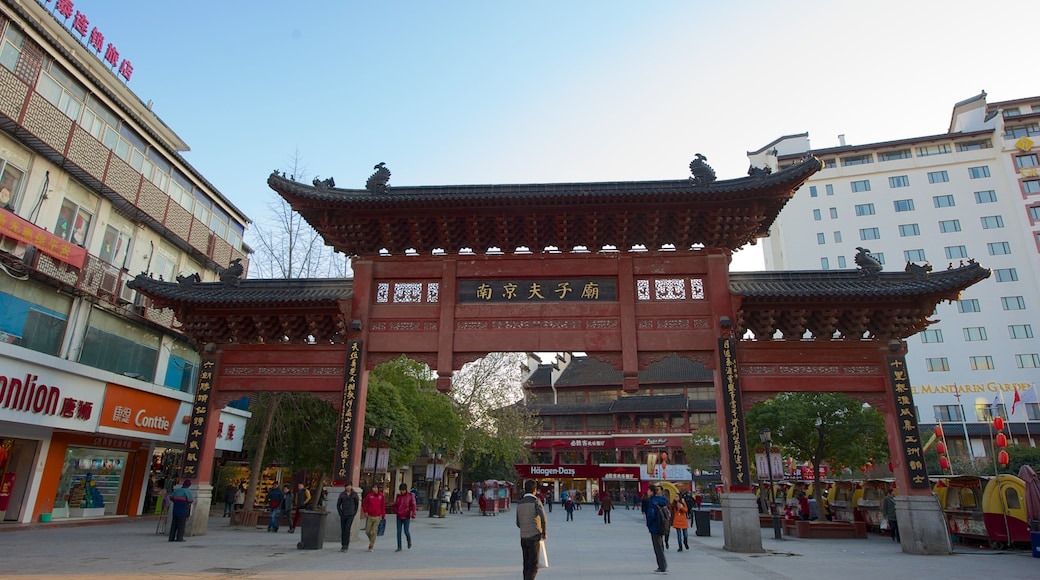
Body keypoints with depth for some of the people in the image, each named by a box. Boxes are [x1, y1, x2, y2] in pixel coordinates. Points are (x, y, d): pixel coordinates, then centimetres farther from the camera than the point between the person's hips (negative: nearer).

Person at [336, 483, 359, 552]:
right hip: (343, 515, 2)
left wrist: (355, 513, 4)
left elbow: (356, 504, 9)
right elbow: (338, 504, 7)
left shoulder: (354, 494, -3)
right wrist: (340, 513, 0)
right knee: (342, 530, 7)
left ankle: (346, 545, -10)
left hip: (350, 515, -2)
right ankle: (343, 545, 21)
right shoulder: (342, 494, -2)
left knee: (347, 529, -15)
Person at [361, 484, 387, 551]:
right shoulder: (369, 495, -6)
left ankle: (371, 546, 9)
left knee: (374, 532, -1)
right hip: (369, 516, 1)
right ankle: (372, 542, 33)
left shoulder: (382, 496, -2)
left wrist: (383, 515, 6)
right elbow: (364, 503, 6)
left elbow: (383, 506, 5)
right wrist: (365, 511, -1)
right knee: (367, 531, 5)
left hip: (377, 517, -1)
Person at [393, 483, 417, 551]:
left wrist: (413, 515, -17)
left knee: (406, 531, -4)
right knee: (398, 532, 3)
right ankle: (399, 547, 12)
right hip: (399, 517, 3)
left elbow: (413, 506, -8)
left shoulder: (410, 496, -5)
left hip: (406, 517, -3)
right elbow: (395, 505, 13)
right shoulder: (398, 496, 5)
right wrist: (396, 511, -5)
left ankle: (409, 541, 26)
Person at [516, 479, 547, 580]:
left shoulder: (519, 503, 7)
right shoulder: (536, 501, -10)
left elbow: (518, 523, 12)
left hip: (523, 537, 6)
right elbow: (543, 519, -24)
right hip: (534, 537, -6)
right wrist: (544, 533, -8)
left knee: (526, 565, 16)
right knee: (533, 566, -2)